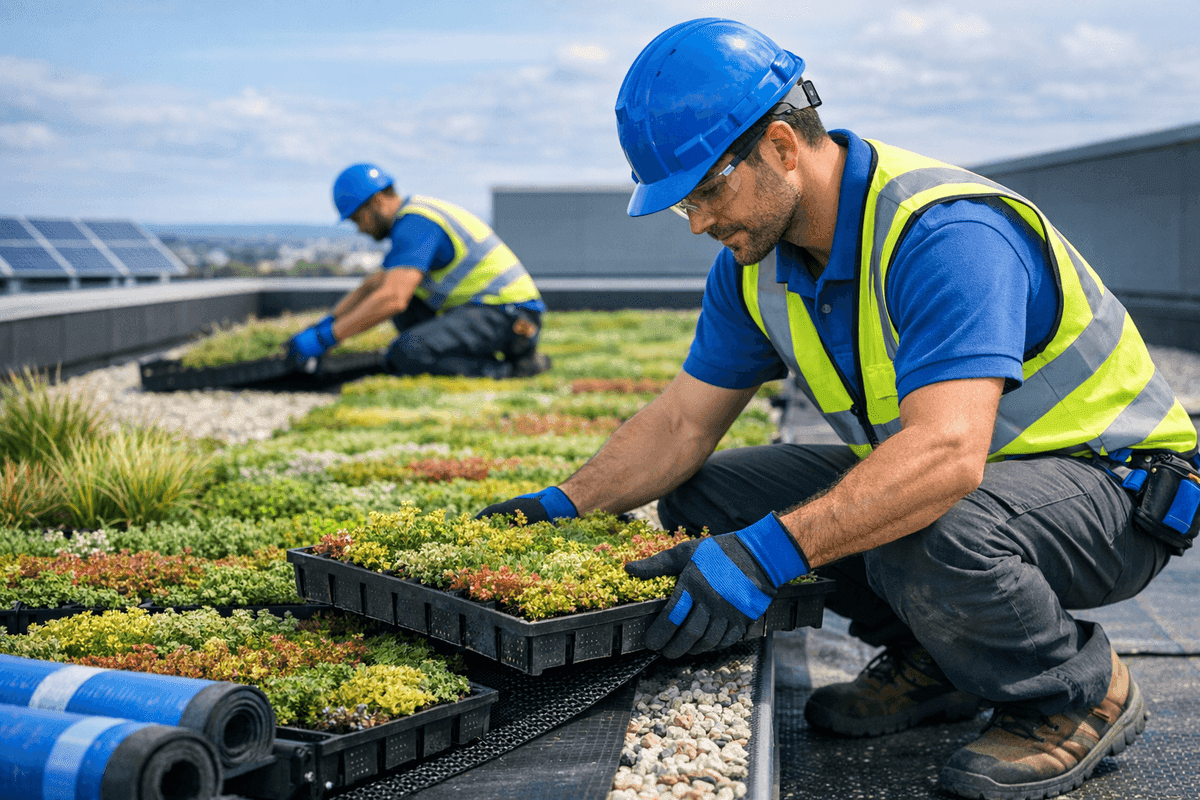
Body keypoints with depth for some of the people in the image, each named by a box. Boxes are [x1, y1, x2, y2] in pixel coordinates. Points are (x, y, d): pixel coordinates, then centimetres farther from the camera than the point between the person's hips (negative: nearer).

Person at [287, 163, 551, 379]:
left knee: (405, 356, -24)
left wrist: (325, 338, -21)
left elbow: (392, 300, -26)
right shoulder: (417, 215, 20)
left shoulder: (415, 224, -14)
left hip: (507, 315, -11)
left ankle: (515, 365, -15)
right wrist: (323, 324, 18)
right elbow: (374, 285, 27)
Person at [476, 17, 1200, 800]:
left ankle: (1085, 690, -7)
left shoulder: (945, 234, -30)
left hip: (1116, 485, -8)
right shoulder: (756, 262, -3)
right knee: (700, 493, -2)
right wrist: (567, 505, -8)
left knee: (927, 540, -40)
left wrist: (769, 551, -50)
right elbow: (684, 421, 4)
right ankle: (931, 662, 9)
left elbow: (946, 453, -43)